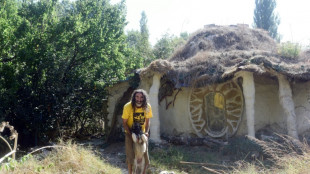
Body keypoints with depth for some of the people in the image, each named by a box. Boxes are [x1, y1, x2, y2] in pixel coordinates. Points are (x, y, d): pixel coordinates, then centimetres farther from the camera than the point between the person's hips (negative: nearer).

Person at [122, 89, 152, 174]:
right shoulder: (128, 106, -22)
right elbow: (124, 123, -14)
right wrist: (131, 134, -23)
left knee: (145, 157, 5)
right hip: (130, 133, -2)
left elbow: (147, 121, -1)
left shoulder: (147, 107, -15)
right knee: (130, 157, -6)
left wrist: (146, 132, -15)